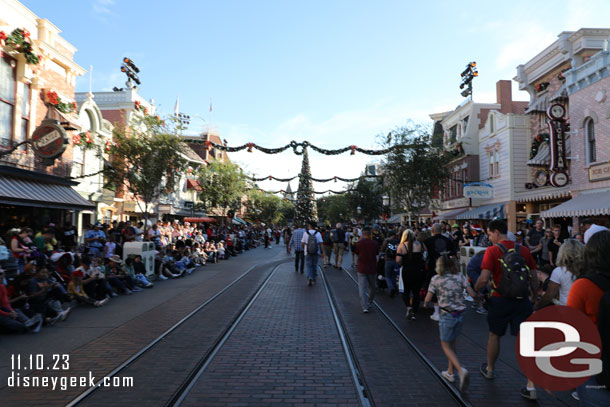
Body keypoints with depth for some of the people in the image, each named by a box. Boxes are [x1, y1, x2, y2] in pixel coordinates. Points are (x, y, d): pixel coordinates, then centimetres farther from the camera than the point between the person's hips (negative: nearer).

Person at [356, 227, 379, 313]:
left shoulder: (360, 243, -9)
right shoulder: (375, 243, -6)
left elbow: (357, 253, 3)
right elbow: (377, 253, 7)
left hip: (362, 268, -2)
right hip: (372, 268, 2)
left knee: (362, 288, -1)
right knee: (371, 287, 19)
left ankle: (365, 307, -10)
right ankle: (369, 303, 32)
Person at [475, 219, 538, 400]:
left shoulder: (492, 251, -11)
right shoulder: (524, 250, 4)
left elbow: (484, 279, -17)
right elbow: (534, 278, 7)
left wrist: (475, 290, 2)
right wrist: (532, 297, 20)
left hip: (500, 300, -3)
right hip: (522, 300, 3)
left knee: (495, 335, 18)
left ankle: (489, 369, 38)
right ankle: (531, 386, 3)